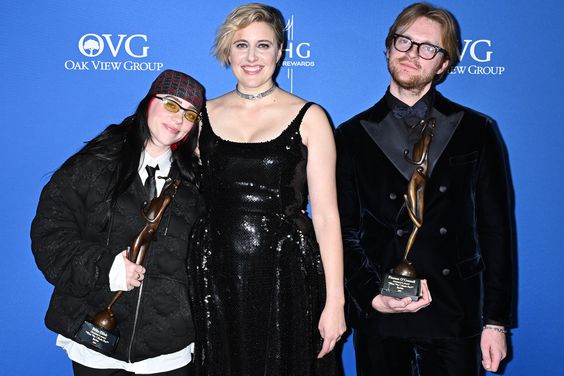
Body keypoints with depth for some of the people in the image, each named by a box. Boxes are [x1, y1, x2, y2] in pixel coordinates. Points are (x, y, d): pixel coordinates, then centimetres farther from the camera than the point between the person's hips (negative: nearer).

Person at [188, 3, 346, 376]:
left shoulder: (308, 118, -2)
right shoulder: (205, 114, 6)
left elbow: (326, 215, -5)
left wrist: (335, 302, -10)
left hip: (286, 277, -2)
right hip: (216, 278, 3)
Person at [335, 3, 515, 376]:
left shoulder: (478, 131, 3)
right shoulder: (352, 136, 3)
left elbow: (496, 230, 2)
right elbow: (344, 231, 3)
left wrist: (497, 320, -1)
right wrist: (371, 298, -11)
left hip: (456, 317, 0)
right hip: (378, 318, 0)